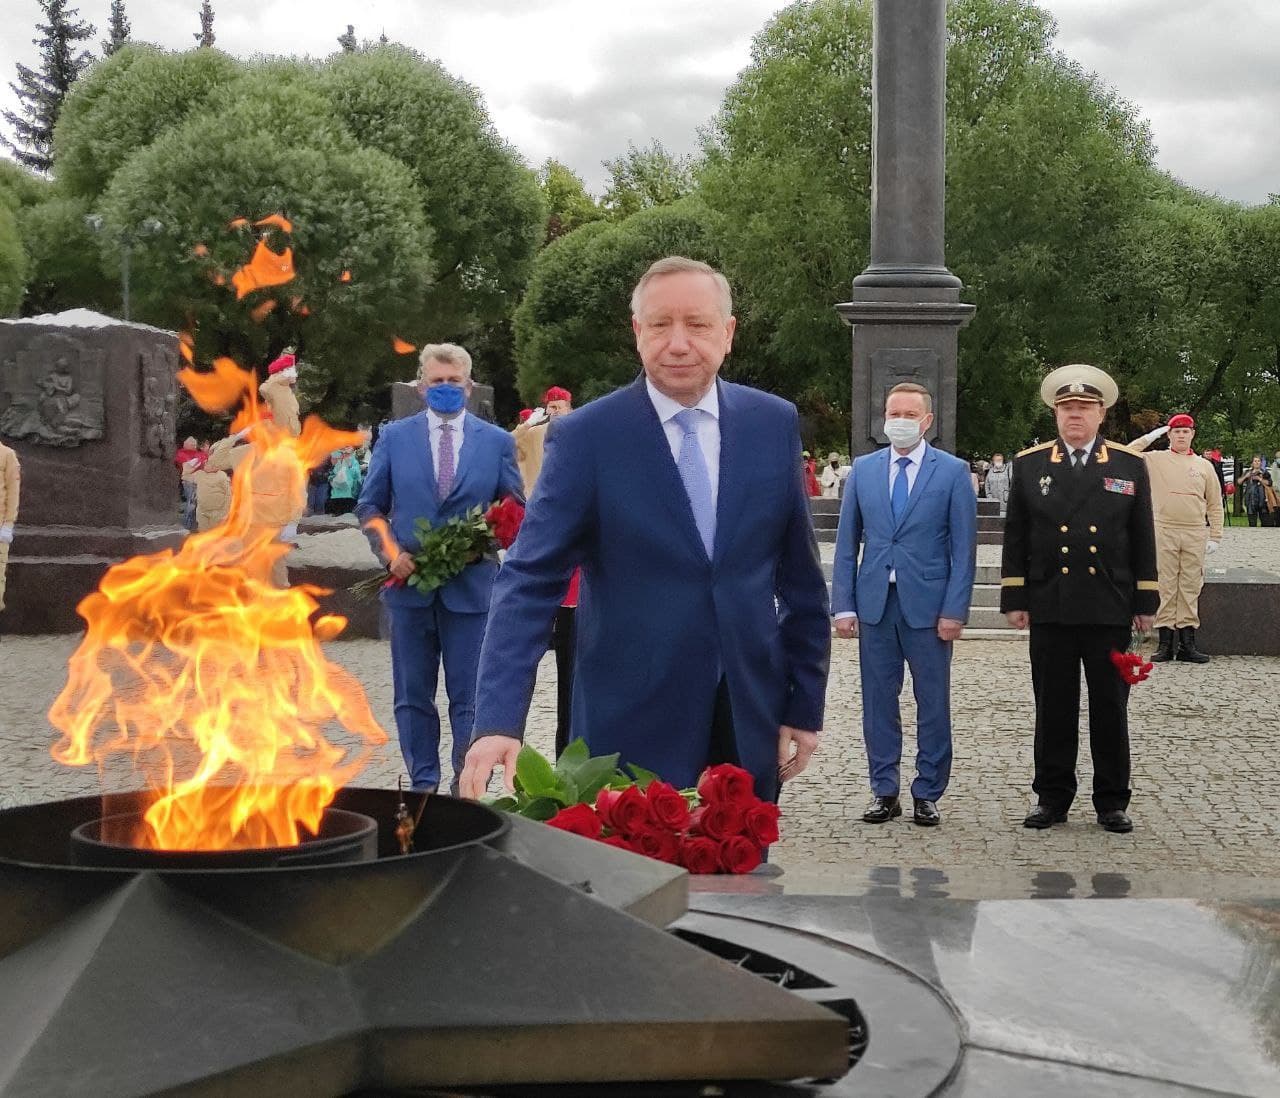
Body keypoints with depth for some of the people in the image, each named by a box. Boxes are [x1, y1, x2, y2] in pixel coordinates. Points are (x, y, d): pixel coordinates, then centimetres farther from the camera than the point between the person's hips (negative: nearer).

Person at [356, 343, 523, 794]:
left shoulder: (497, 442, 5)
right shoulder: (394, 437, 6)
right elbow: (369, 507, 9)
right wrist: (390, 552, -7)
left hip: (471, 585, -1)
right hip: (410, 584, 1)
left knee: (470, 697, 1)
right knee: (413, 696, 9)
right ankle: (423, 784, 19)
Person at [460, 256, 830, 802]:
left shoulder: (774, 424, 3)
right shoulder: (585, 438, -7)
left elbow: (800, 578, 9)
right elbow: (529, 581, -13)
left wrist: (805, 704, 8)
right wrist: (497, 721, -24)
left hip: (750, 725, 3)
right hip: (632, 731, -3)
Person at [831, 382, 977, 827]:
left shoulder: (952, 472, 1)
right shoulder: (863, 469, 8)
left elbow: (963, 547, -2)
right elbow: (847, 542, 8)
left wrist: (954, 609, -9)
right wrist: (843, 605, 1)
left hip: (928, 605, -2)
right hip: (874, 603, 2)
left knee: (933, 703, 4)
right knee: (878, 702, 6)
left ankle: (927, 795, 14)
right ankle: (884, 792, 15)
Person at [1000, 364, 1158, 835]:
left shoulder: (1130, 465, 5)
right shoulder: (1029, 465, 6)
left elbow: (1143, 538, 6)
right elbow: (1015, 536, 6)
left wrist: (1145, 602, 3)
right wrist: (1014, 599, 1)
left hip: (1110, 609, 0)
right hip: (1050, 609, 0)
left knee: (1110, 707, 5)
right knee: (1053, 707, 6)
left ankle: (1112, 801, 15)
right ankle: (1052, 797, 16)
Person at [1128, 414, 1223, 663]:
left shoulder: (1204, 466, 11)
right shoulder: (1155, 459, 6)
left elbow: (1215, 504, 13)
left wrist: (1215, 537, 7)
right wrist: (1150, 437, -3)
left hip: (1195, 534, 2)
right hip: (1164, 532, -2)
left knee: (1190, 588, 3)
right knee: (1166, 587, -1)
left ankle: (1187, 642, 7)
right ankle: (1165, 642, 3)